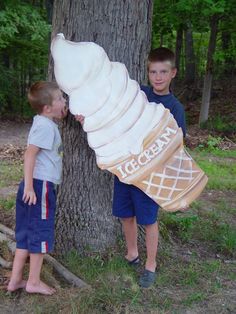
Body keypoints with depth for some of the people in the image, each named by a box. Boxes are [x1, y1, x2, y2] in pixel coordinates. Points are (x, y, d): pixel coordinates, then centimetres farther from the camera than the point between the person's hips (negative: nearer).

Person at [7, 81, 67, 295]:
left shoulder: (45, 122, 13)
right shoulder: (45, 126, -15)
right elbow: (30, 153, -22)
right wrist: (29, 185, -24)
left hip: (35, 186, 9)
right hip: (41, 185, -9)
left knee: (26, 235, 15)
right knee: (41, 234, 3)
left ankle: (15, 280, 24)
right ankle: (34, 282, 16)